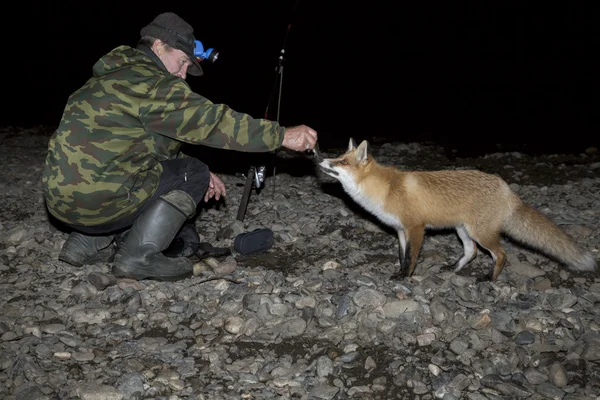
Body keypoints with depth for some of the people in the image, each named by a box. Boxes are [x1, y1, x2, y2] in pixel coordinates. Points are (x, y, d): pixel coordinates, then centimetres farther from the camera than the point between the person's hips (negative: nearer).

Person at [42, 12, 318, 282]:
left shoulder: (115, 77, 18)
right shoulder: (148, 82, -13)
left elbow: (158, 143, 23)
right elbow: (212, 121, -18)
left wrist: (196, 175, 16)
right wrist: (282, 135, -15)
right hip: (94, 199, -9)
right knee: (193, 174, 1)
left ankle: (87, 243, 18)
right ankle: (138, 256, -4)